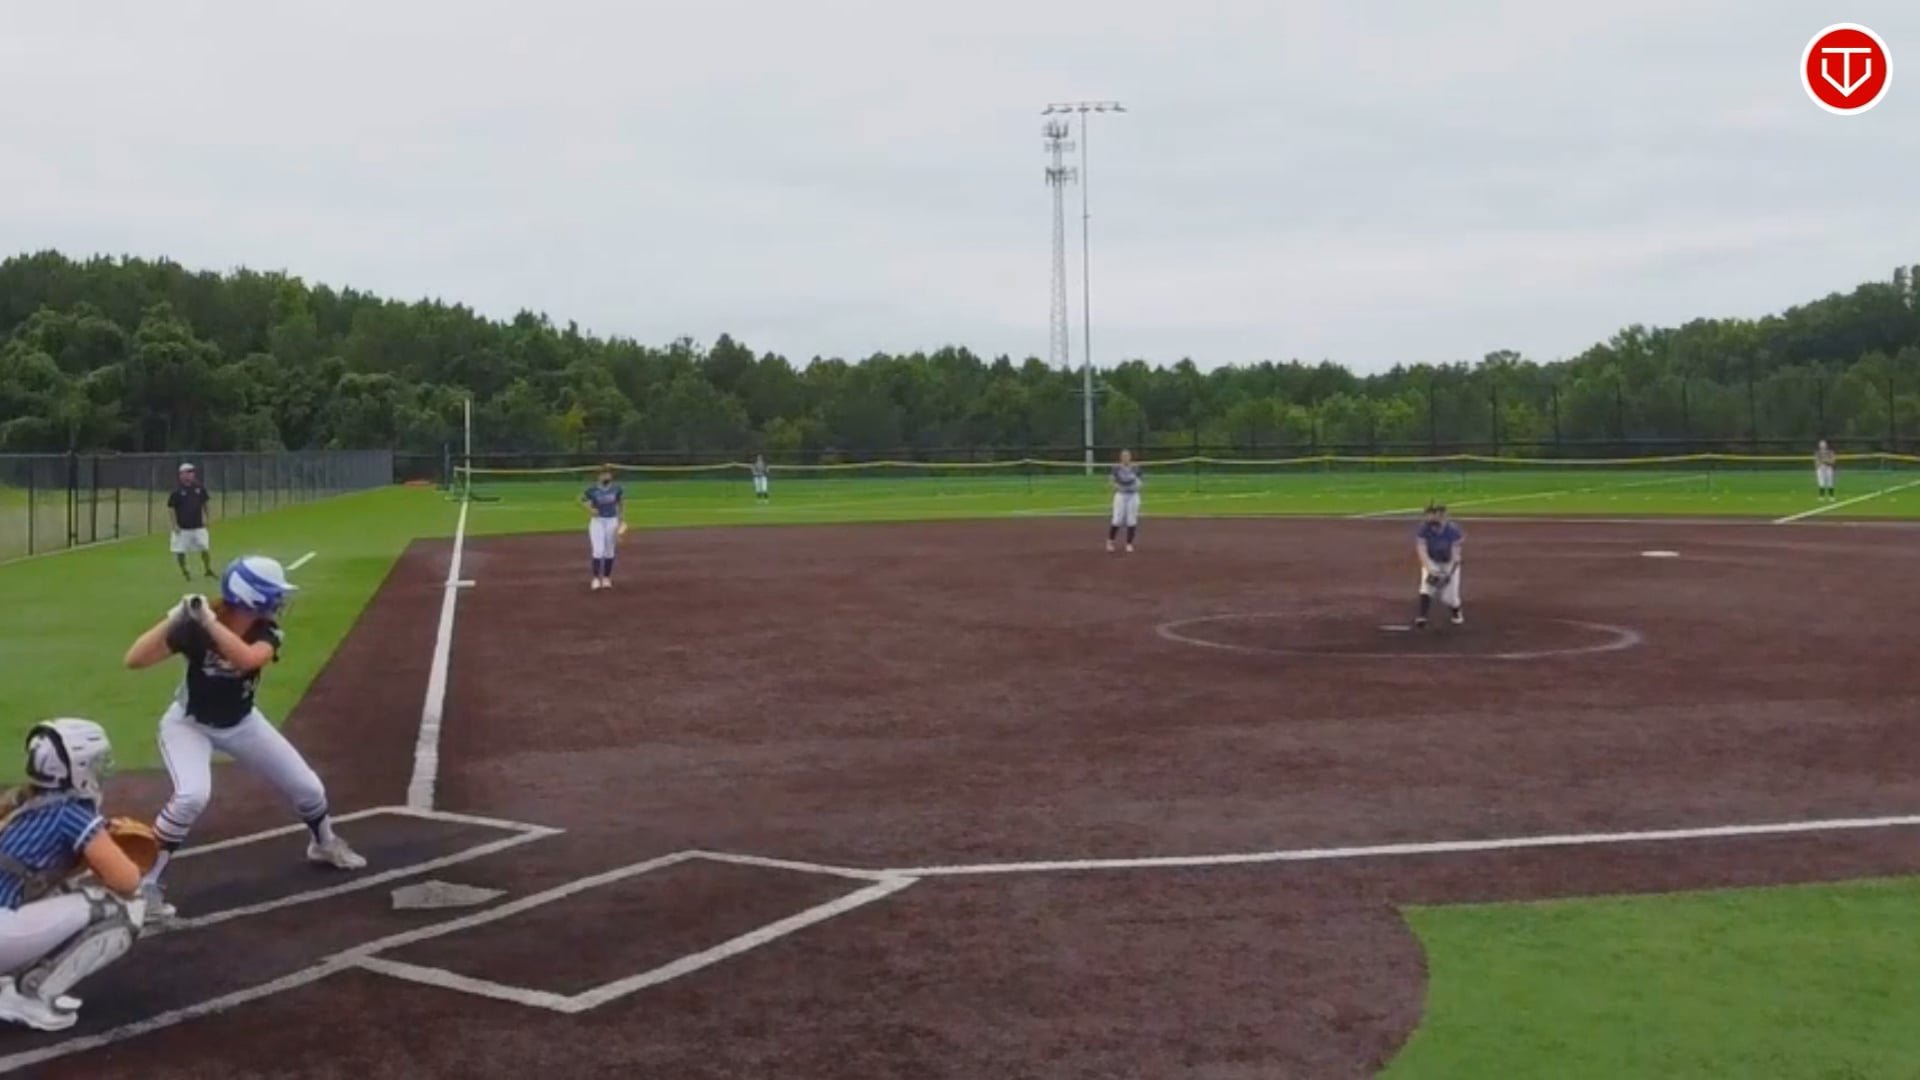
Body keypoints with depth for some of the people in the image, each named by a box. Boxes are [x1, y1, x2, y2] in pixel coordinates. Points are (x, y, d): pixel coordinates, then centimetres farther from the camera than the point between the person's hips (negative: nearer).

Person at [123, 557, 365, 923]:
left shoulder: (266, 632, -20)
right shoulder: (193, 627, -27)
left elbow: (245, 658, -43)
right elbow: (134, 660, -34)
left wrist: (209, 619, -46)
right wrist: (174, 617, -40)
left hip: (242, 722, 4)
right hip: (189, 724, -4)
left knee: (307, 787, 7)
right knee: (192, 796, -32)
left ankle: (324, 843, 40)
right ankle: (144, 883, -16)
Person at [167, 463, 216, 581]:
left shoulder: (199, 487, 1)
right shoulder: (177, 490, -10)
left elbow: (204, 503, 14)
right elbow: (171, 508, -8)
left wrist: (205, 517, 10)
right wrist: (175, 524, -12)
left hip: (198, 526, 3)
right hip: (182, 527, -3)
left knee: (205, 548, 3)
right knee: (180, 551, 3)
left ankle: (208, 570, 18)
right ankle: (184, 571, 20)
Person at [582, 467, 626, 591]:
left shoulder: (617, 489, -2)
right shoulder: (593, 490, -7)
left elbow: (621, 504, 11)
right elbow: (582, 500, 4)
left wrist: (622, 520, 5)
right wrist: (590, 509, -14)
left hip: (612, 521, 2)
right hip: (597, 521, -2)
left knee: (609, 551, 8)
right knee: (598, 551, -11)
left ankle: (606, 578, 20)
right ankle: (596, 578, -6)